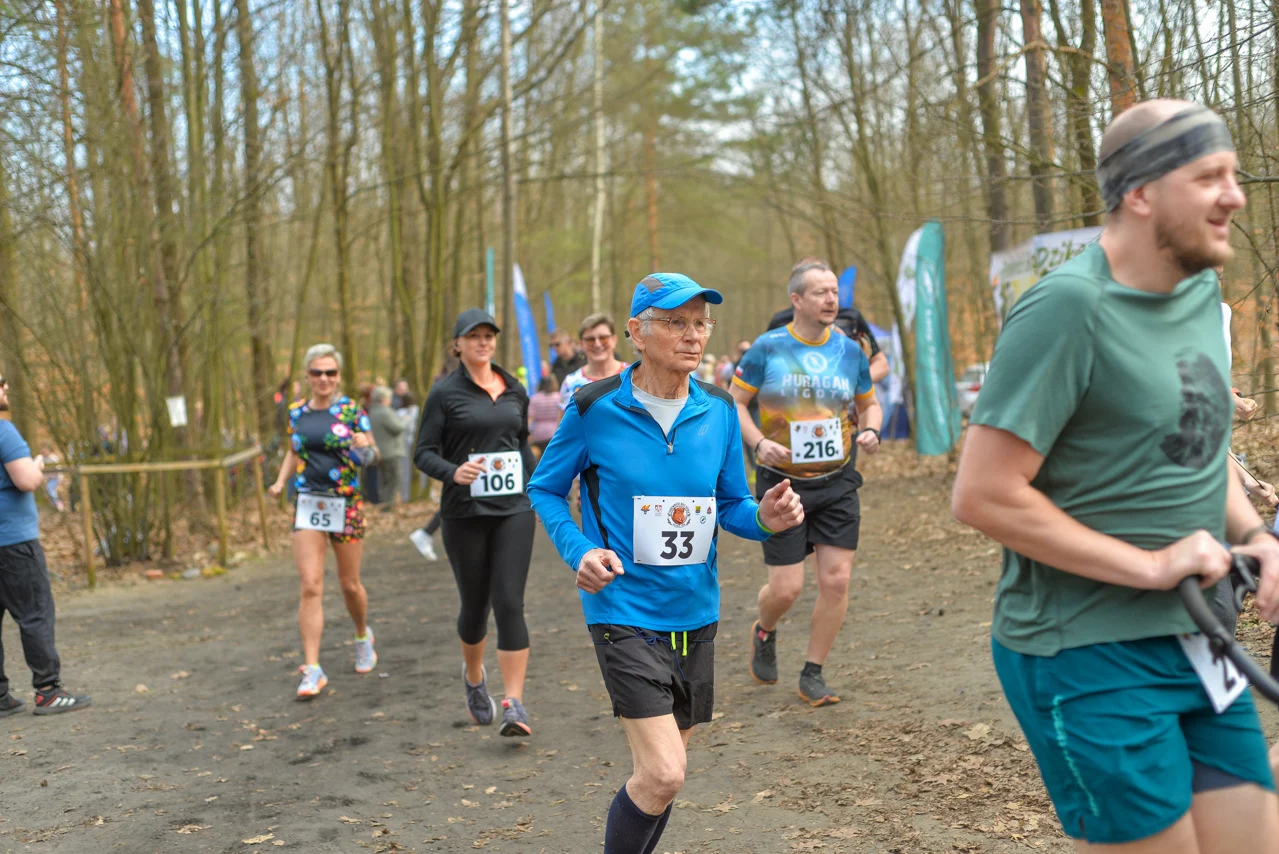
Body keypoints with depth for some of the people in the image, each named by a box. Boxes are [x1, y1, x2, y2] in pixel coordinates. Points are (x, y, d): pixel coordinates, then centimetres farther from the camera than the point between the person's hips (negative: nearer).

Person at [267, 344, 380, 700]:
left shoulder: (352, 411, -4)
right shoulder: (297, 412, 6)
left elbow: (373, 454, -3)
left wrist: (365, 447, -26)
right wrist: (281, 481, 6)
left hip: (346, 504, -2)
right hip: (307, 504, 2)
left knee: (350, 584, 10)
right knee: (310, 587, -8)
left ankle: (363, 637, 41)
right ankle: (312, 670, -7)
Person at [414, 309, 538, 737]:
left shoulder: (515, 390, 9)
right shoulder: (445, 393, -3)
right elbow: (424, 453, -6)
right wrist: (454, 472, -25)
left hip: (514, 509, 2)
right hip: (465, 513, -2)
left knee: (510, 604, -9)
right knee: (475, 604, 10)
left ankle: (514, 705, -11)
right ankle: (473, 677, 40)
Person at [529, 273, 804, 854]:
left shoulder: (718, 411, 2)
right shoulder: (595, 409, -9)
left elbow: (730, 506, 10)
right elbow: (545, 489, 2)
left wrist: (764, 517, -13)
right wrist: (579, 551, -14)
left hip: (695, 612, 5)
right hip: (623, 611, -5)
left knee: (662, 772, 16)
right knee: (662, 774, -15)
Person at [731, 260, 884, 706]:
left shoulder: (850, 351, 4)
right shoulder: (767, 348, -5)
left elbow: (869, 403, 18)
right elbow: (734, 402, -1)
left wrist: (871, 431, -4)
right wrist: (758, 442, -17)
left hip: (838, 484, 3)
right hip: (783, 484, -3)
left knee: (836, 580, -3)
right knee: (786, 588, -4)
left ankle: (812, 674, 14)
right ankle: (764, 632, 33)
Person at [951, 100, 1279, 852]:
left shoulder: (1202, 291, 7)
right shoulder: (1070, 307, -19)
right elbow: (984, 496, -22)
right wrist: (1152, 566, -18)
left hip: (1197, 645, 8)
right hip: (1090, 657, -8)